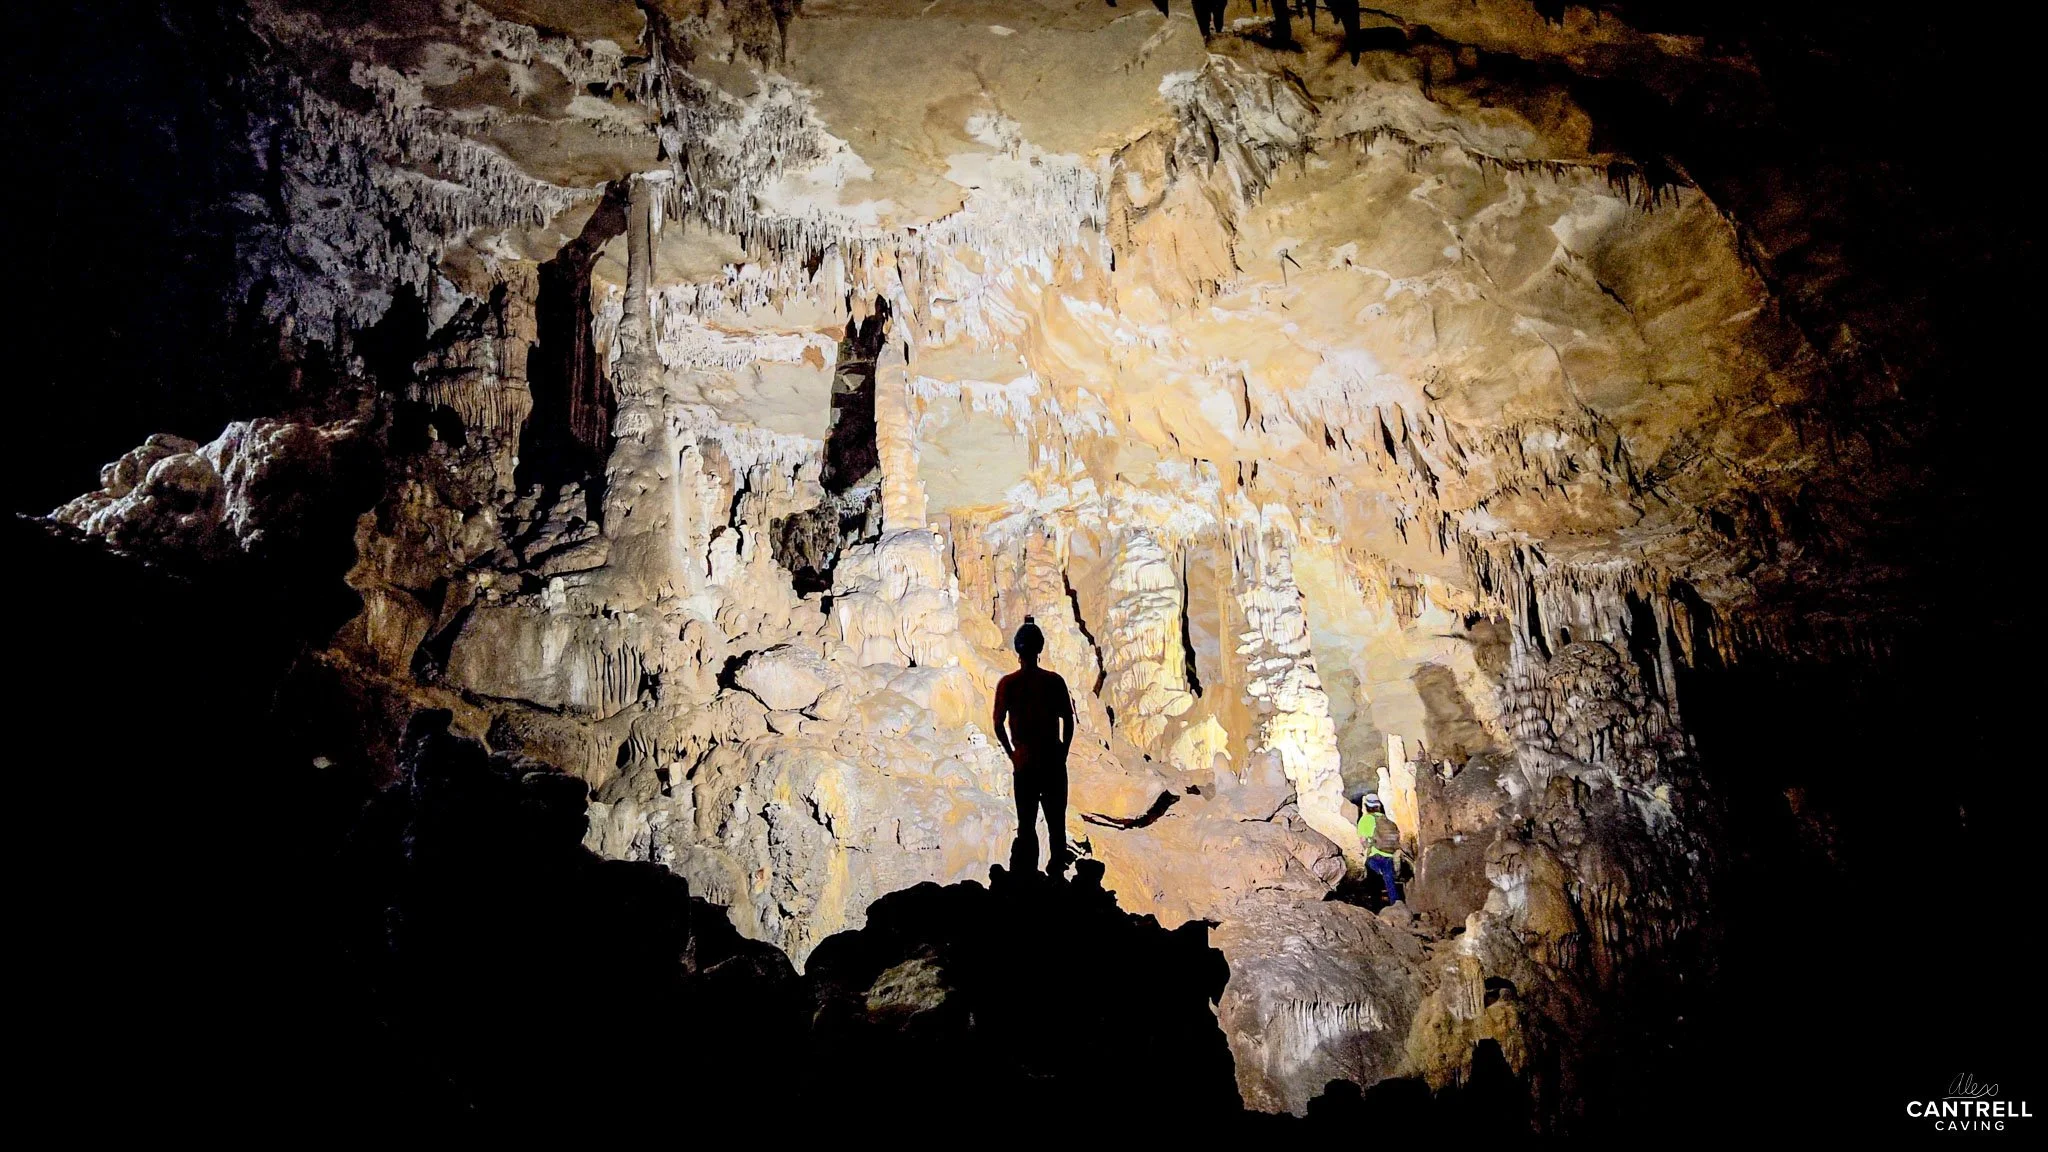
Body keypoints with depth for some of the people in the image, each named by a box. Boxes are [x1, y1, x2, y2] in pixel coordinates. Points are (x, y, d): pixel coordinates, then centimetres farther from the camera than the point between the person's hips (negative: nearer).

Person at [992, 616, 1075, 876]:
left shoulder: (1007, 683, -4)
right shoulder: (1054, 680, -3)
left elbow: (999, 725, -4)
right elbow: (1068, 721, -1)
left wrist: (1013, 753, 8)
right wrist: (1062, 753, 9)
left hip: (1025, 761, 0)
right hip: (1054, 760, 0)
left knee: (1026, 824, 5)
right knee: (1056, 822, 10)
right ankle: (1056, 872, 12)